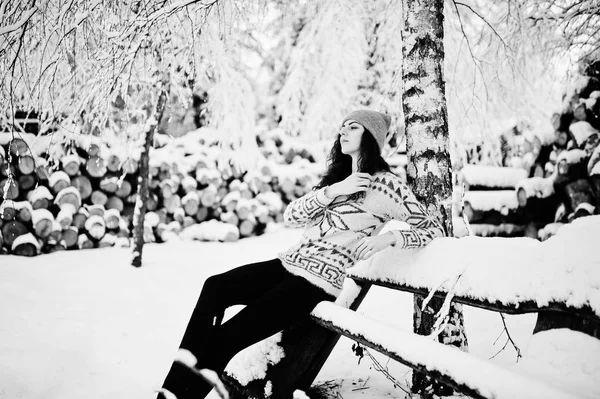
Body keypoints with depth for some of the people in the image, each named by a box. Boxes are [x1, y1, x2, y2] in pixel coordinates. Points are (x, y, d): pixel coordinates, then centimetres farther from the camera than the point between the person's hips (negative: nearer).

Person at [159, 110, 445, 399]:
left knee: (225, 337, -19)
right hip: (289, 264, 7)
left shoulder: (386, 184, -2)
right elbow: (290, 216, 7)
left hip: (317, 283, -7)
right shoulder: (337, 177, 19)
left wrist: (387, 237, -16)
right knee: (214, 288, -16)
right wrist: (333, 190, -8)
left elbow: (433, 230, -2)